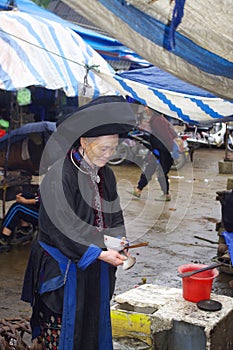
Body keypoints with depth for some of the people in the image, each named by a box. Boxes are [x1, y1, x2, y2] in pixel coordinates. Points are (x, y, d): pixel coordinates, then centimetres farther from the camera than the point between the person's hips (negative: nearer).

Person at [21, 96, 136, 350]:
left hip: (97, 271, 7)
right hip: (64, 269, -7)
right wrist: (99, 254, -21)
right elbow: (60, 228, -21)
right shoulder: (60, 176, -19)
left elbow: (114, 215, 15)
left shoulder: (106, 174, 5)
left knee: (95, 327, 17)